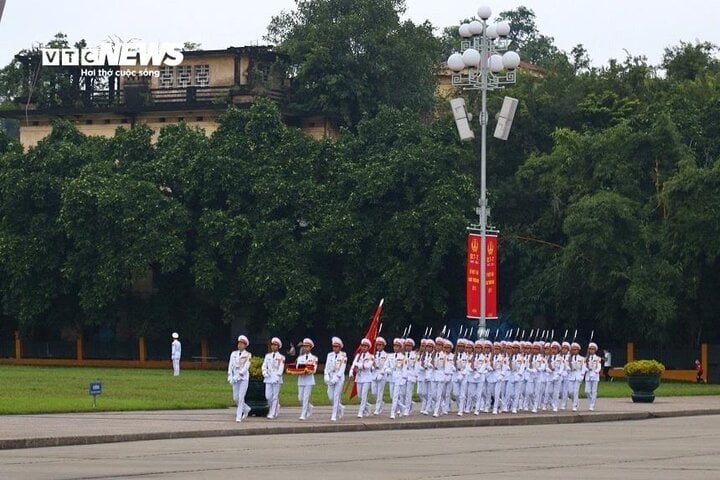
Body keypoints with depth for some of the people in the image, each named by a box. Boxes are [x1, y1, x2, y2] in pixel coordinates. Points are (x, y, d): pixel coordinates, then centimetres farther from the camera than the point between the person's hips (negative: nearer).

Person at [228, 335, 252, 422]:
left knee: (241, 397, -10)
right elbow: (230, 366, 4)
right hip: (235, 378, 5)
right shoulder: (234, 354, 8)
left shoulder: (248, 355, -4)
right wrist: (230, 377, -6)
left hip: (244, 378, -5)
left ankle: (239, 416, -6)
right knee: (236, 398, 5)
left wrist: (238, 375, -20)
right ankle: (246, 409, 30)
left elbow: (246, 367, -13)